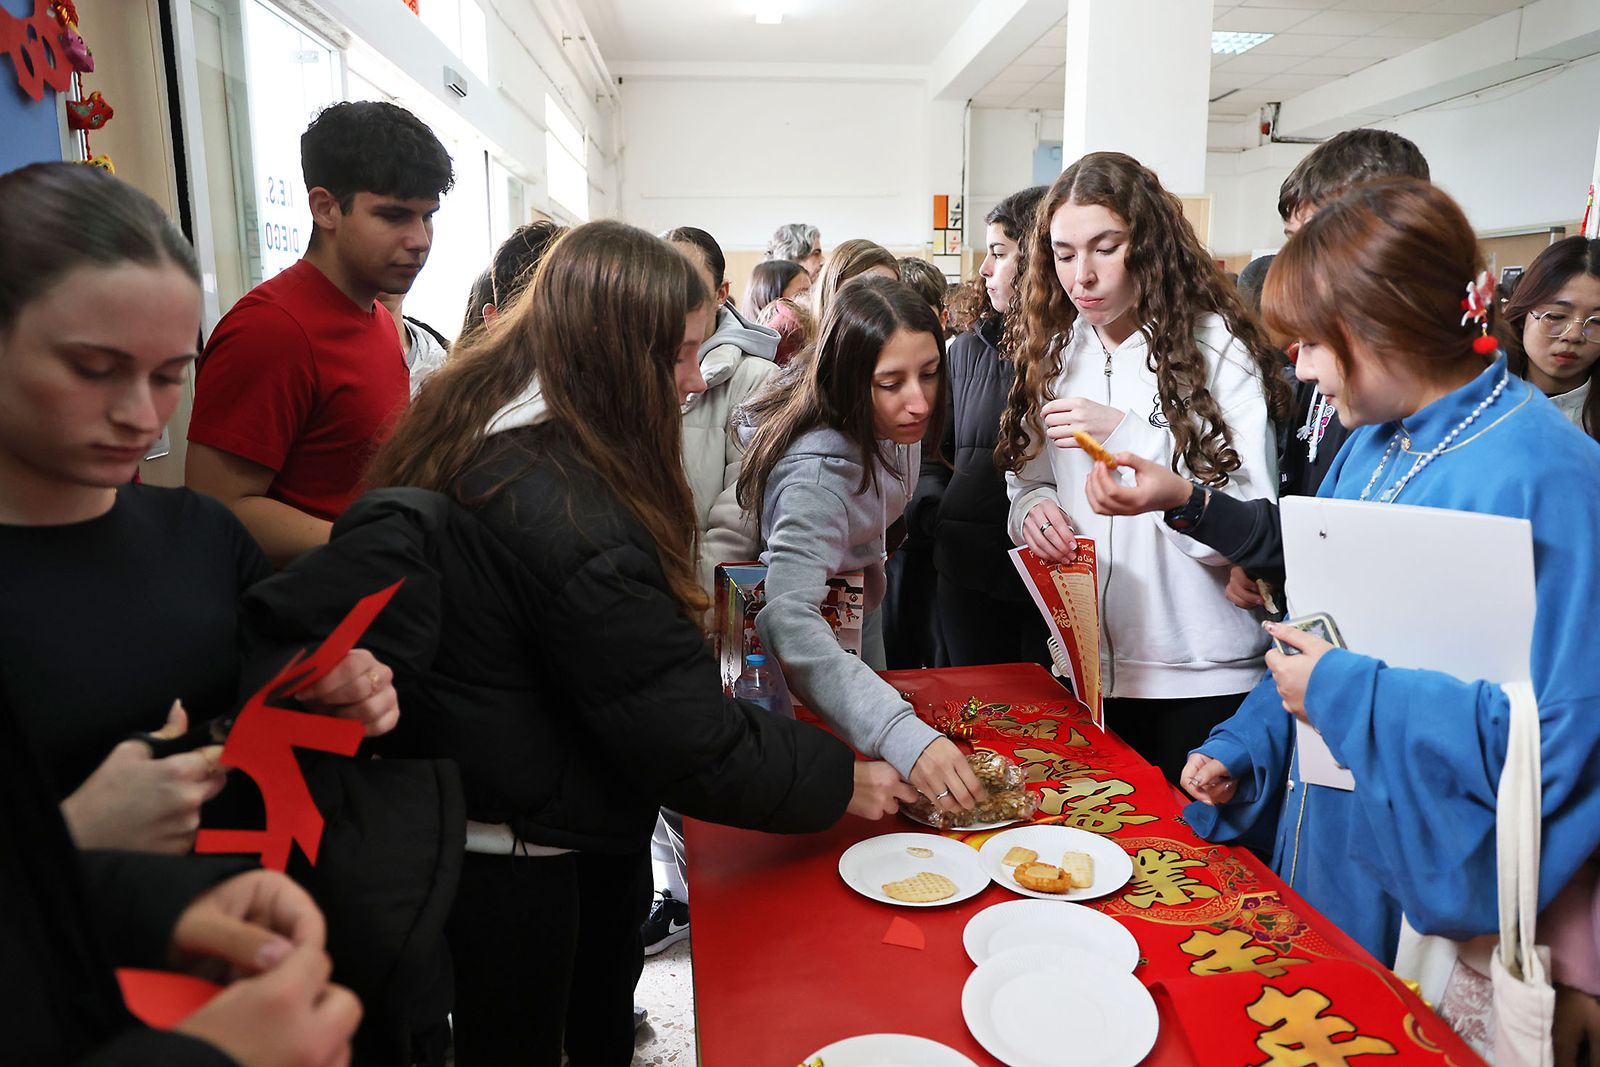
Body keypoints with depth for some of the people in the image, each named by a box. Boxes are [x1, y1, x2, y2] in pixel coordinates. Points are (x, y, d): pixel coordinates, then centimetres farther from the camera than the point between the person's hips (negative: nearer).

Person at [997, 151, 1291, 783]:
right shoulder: (1054, 351, 6)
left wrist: (1128, 437, -24)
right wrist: (1033, 509, -12)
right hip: (1088, 668, 5)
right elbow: (1027, 479, 11)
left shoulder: (1215, 345, -11)